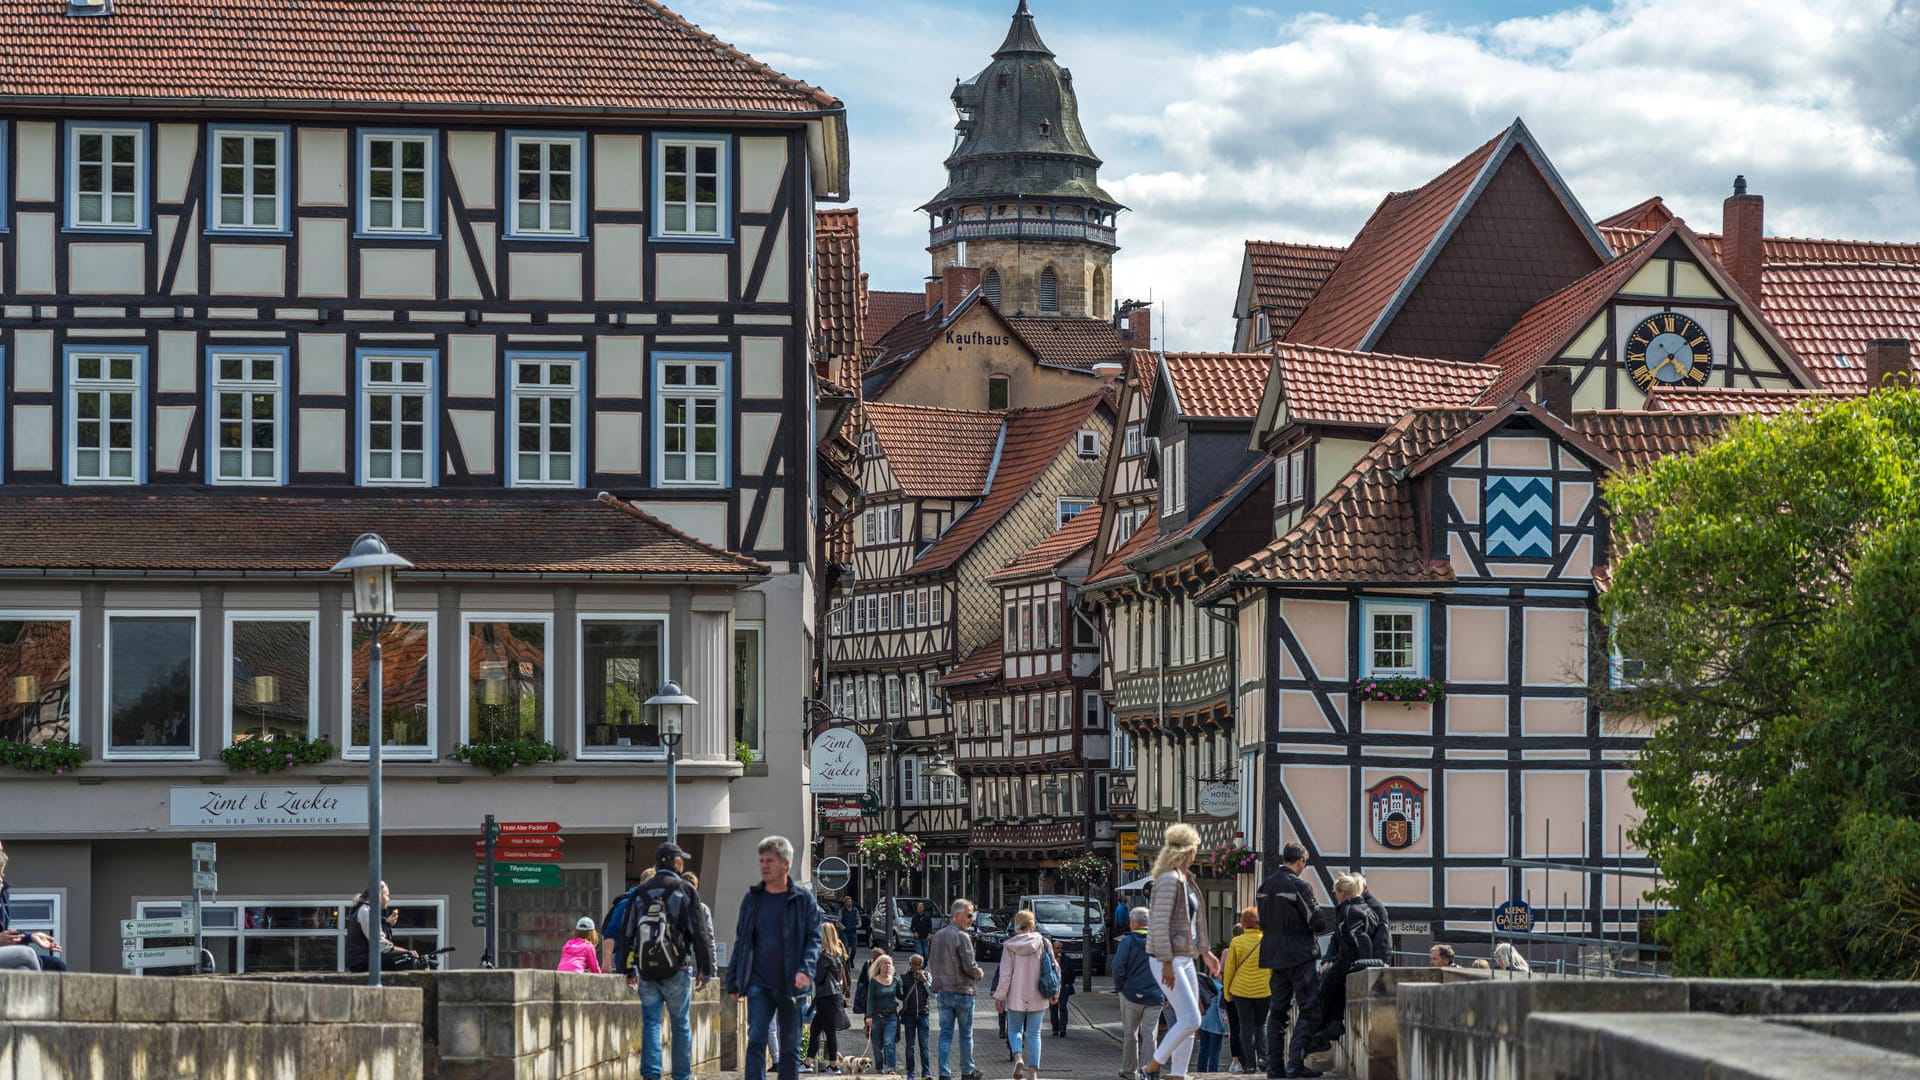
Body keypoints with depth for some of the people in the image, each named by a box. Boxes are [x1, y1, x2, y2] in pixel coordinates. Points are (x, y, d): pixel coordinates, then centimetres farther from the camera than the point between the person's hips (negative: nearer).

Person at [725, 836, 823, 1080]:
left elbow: (814, 938, -2)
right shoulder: (752, 899, 8)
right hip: (759, 985, 1)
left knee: (790, 1048, 7)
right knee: (756, 1040, -12)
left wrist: (806, 969, -18)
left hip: (791, 986, -1)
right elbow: (741, 942, 13)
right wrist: (733, 982, 9)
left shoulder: (803, 899, 0)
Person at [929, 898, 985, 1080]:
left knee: (946, 1033, 7)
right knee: (965, 1034, 8)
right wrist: (979, 973, 2)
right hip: (962, 990, -6)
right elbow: (969, 966, -18)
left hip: (941, 991, 6)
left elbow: (931, 963, 13)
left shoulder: (938, 936, 7)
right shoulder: (962, 937, -16)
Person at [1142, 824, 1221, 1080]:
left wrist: (1205, 952, 24)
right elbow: (1159, 924, -20)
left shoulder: (1186, 880, 16)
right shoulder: (1169, 880, -15)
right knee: (1190, 1020, -14)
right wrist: (1167, 964, -22)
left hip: (1185, 958, 10)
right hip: (1168, 959, -10)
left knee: (1189, 1023, 7)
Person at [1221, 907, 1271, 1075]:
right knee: (1261, 1024, 16)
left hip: (1241, 990, -1)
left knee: (1247, 1025, 5)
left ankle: (1250, 1063, 0)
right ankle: (1262, 1056, 0)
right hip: (1263, 990, 1)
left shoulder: (1236, 942, -4)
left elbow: (1229, 969, -1)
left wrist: (1227, 991, 9)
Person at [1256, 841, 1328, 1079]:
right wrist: (1314, 930, 7)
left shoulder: (1265, 886, 7)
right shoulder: (1299, 886, -15)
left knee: (1277, 1011, 12)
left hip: (1274, 954, 7)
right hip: (1300, 956, -7)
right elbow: (1318, 922, -15)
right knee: (1308, 1010, -2)